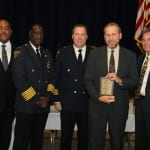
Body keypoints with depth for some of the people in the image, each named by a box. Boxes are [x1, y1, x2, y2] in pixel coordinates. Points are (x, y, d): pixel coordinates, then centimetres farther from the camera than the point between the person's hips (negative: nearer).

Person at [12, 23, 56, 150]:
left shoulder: (47, 53, 14)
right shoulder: (21, 52, -5)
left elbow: (51, 77, 12)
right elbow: (19, 79, -13)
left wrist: (48, 96, -5)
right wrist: (35, 99, -13)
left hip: (43, 105, 5)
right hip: (26, 105, -5)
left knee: (37, 140, 13)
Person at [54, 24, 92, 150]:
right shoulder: (63, 53, 2)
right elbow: (56, 77, 2)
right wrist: (57, 99, -2)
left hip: (86, 103, 1)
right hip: (67, 102, 0)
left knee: (84, 137, 11)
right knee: (66, 137, 9)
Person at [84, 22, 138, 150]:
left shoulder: (130, 56, 1)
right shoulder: (95, 54, 0)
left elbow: (134, 82, 0)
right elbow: (88, 80, -1)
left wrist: (120, 80, -20)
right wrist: (98, 97, -14)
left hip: (119, 107, 1)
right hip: (98, 105, 0)